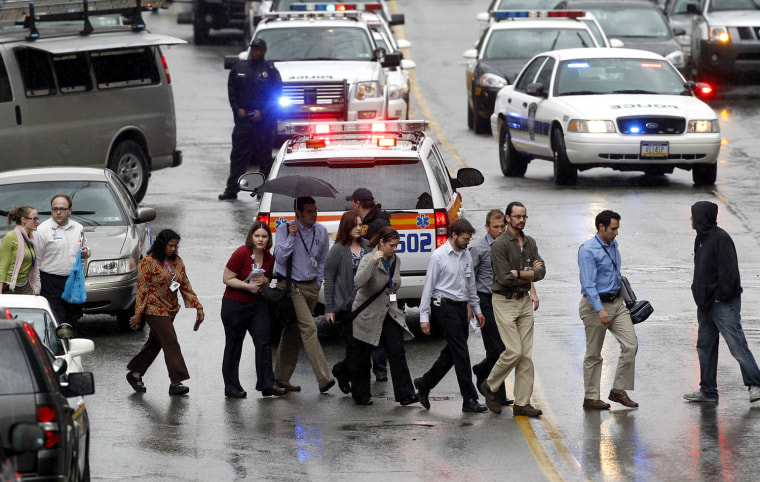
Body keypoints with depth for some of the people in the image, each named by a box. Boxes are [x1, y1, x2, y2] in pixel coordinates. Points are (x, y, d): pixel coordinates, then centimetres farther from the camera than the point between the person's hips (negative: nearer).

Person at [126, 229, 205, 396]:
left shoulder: (177, 261, 9)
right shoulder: (148, 262, -11)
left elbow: (185, 286, 13)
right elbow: (142, 289, -11)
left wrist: (197, 306, 7)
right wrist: (138, 314, -12)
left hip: (170, 310, 7)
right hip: (154, 309, -7)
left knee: (155, 343, 12)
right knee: (171, 343, -13)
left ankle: (135, 374, 25)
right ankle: (176, 382, -14)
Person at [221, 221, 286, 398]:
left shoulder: (269, 258, 3)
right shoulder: (241, 253, -16)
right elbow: (227, 278, -13)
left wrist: (264, 281, -5)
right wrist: (248, 286, -21)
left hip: (257, 304, 5)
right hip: (234, 305, -5)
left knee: (264, 342, -5)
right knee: (233, 346, 4)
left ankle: (266, 384, -1)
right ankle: (231, 387, 13)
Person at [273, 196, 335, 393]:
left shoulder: (321, 232, 8)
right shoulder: (285, 229, -6)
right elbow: (280, 257, -13)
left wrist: (319, 282, 13)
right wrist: (291, 237, -21)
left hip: (311, 286, 6)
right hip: (290, 286, -6)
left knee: (293, 331, 11)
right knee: (309, 327, -17)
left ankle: (282, 377, 20)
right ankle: (323, 378, -25)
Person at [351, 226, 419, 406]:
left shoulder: (396, 261, 7)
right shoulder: (368, 259, -12)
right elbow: (358, 282, -31)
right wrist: (373, 262, -37)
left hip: (389, 313, 5)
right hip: (367, 315, -5)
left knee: (397, 352, -8)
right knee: (362, 356, 6)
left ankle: (405, 394, -11)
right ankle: (361, 395, 20)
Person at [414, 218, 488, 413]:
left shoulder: (466, 255, 11)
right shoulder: (439, 256, -10)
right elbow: (429, 286, -8)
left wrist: (477, 309, 21)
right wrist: (424, 317, -11)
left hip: (461, 307, 7)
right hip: (445, 307, -7)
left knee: (452, 352, 10)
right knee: (461, 353, -10)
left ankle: (425, 384, 27)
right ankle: (469, 400, -8)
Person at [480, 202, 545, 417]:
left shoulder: (530, 242, 10)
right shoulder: (500, 245, -11)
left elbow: (541, 272, 0)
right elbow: (504, 278, -18)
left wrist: (517, 274, -13)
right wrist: (529, 274, -7)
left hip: (524, 301, 6)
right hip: (504, 302, -6)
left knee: (526, 353, 3)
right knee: (514, 351, -12)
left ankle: (522, 403, 5)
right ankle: (490, 386, 11)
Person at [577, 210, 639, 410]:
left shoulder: (613, 245, 9)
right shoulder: (588, 250, -17)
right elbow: (588, 284, -23)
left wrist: (625, 294, 26)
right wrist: (600, 310, -30)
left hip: (617, 303, 7)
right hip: (596, 304, -7)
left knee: (630, 345, -4)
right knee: (594, 354, 2)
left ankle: (619, 390, 5)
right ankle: (591, 397, 12)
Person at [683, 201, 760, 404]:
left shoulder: (721, 239, -16)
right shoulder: (701, 239, 13)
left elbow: (729, 271, -19)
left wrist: (721, 296, -17)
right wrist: (698, 293, 12)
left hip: (724, 304, -10)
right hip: (706, 304, 10)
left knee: (737, 345, -9)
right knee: (705, 346, 12)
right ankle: (708, 391, 18)